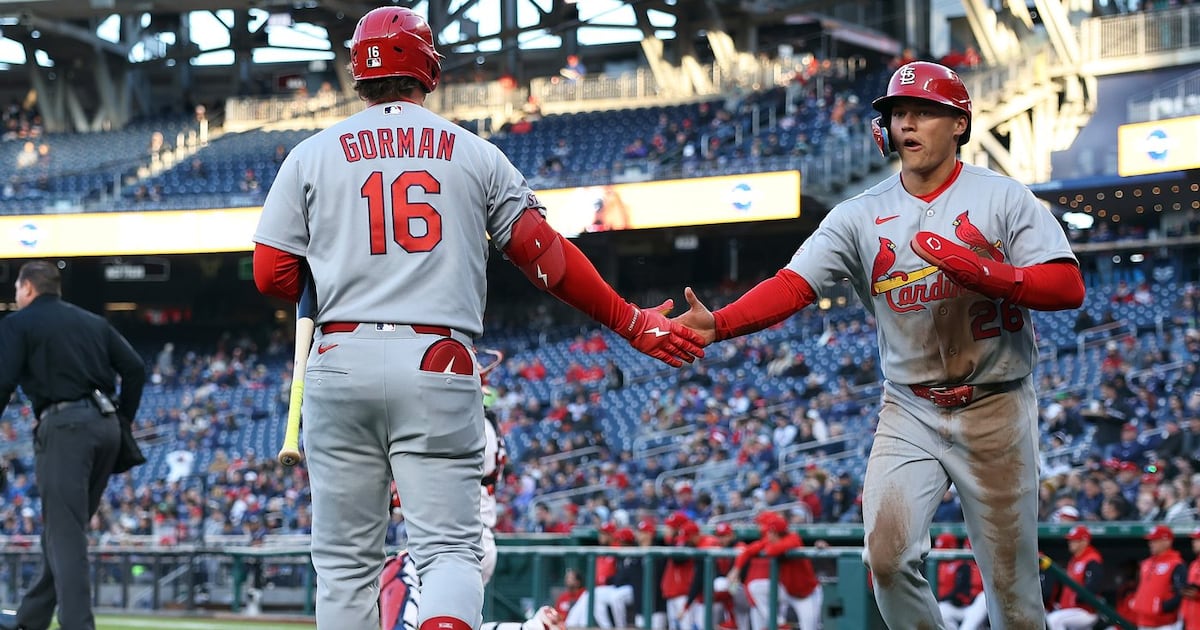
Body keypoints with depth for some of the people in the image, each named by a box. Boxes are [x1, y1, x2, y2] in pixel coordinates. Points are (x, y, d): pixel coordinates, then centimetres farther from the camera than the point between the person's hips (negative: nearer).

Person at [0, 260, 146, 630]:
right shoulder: (93, 322, 21)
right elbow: (134, 368, 13)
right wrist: (124, 420, 19)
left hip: (64, 426, -6)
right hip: (106, 424, 6)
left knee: (65, 534, -8)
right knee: (65, 530, 14)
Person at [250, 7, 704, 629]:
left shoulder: (311, 155, 10)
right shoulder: (475, 154, 11)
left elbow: (271, 276, 5)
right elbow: (546, 256, 7)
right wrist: (633, 322, 14)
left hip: (341, 362, 1)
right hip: (439, 367, -1)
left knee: (345, 561, 8)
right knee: (449, 547, -2)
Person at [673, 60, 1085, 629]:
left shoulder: (1004, 199, -4)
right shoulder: (861, 215, 2)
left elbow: (1068, 286, -12)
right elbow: (793, 284, -10)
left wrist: (980, 271, -26)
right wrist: (716, 324, -27)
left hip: (995, 409, -2)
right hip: (909, 411, 2)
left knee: (1010, 578, 2)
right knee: (887, 556, -12)